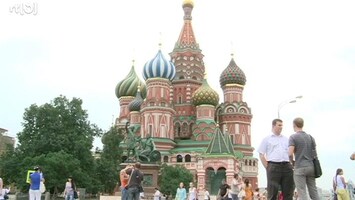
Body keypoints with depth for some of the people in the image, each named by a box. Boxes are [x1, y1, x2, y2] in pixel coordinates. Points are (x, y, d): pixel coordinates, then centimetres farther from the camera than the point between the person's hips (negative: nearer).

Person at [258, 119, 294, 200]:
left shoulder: (286, 139, 21)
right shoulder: (267, 139, 10)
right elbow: (261, 155, 5)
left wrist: (290, 165, 6)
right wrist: (268, 168, -4)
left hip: (287, 166, 4)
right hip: (274, 166, -3)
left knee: (288, 192, 2)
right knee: (272, 193, -5)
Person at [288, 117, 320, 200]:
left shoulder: (293, 137, -5)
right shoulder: (310, 137, 13)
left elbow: (290, 153, -13)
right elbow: (315, 153, 13)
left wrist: (292, 161, 4)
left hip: (300, 167, -6)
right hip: (311, 166, 6)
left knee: (302, 193, -4)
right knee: (314, 192, 9)